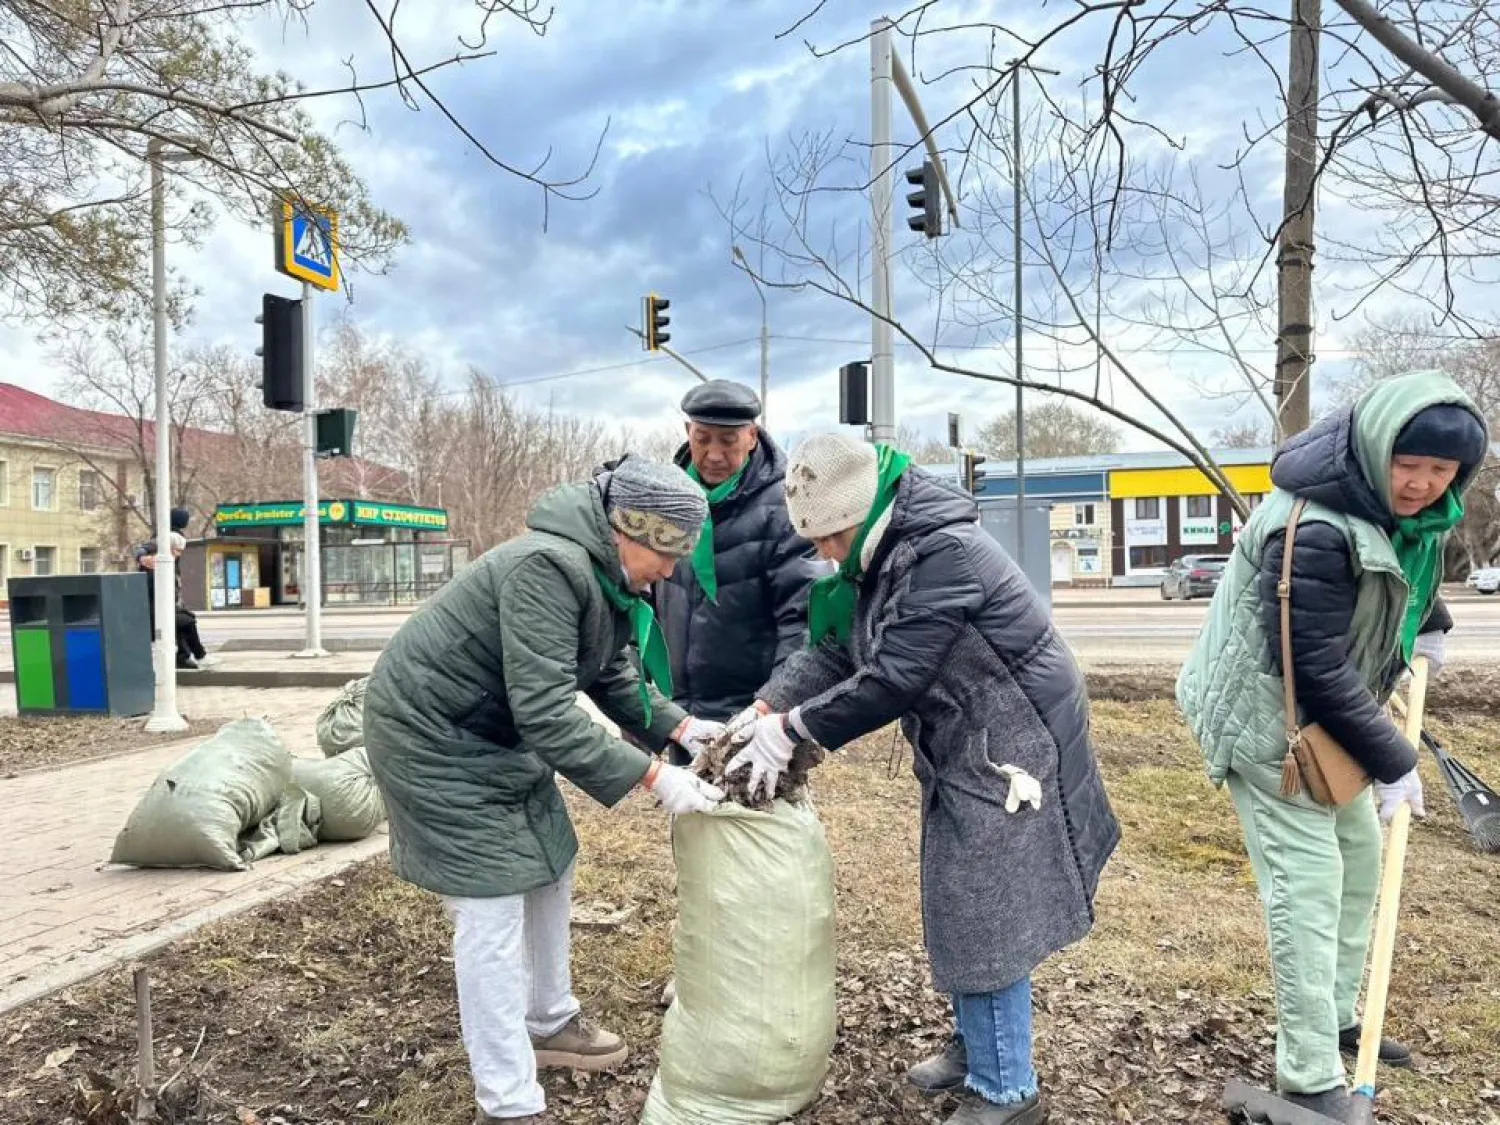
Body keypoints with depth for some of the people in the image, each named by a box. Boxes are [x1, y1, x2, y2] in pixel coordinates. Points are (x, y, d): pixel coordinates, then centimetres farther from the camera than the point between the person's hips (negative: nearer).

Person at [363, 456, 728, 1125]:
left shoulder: (605, 575, 0)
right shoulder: (548, 568, -31)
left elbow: (615, 677, 6)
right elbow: (547, 715, -35)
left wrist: (681, 726, -8)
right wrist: (652, 777, -33)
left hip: (499, 735, 10)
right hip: (432, 736, -10)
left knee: (548, 871, 16)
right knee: (492, 908, -7)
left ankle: (548, 1024, 37)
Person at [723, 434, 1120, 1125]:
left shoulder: (945, 553, -27)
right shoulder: (884, 554, 3)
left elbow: (891, 679, -29)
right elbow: (834, 649, 4)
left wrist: (791, 731, -21)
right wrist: (765, 709, -8)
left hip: (1010, 753, -9)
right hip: (962, 754, 9)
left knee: (987, 920, 1)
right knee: (959, 910, 20)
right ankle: (978, 1045, 40)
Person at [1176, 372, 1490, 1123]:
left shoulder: (1403, 505, -1)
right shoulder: (1314, 528, -32)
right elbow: (1317, 671, -29)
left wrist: (1429, 625, 23)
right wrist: (1391, 760, -19)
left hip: (1330, 716, 10)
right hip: (1272, 721, -10)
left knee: (1360, 860, 19)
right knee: (1308, 883, -8)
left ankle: (1336, 1016, 37)